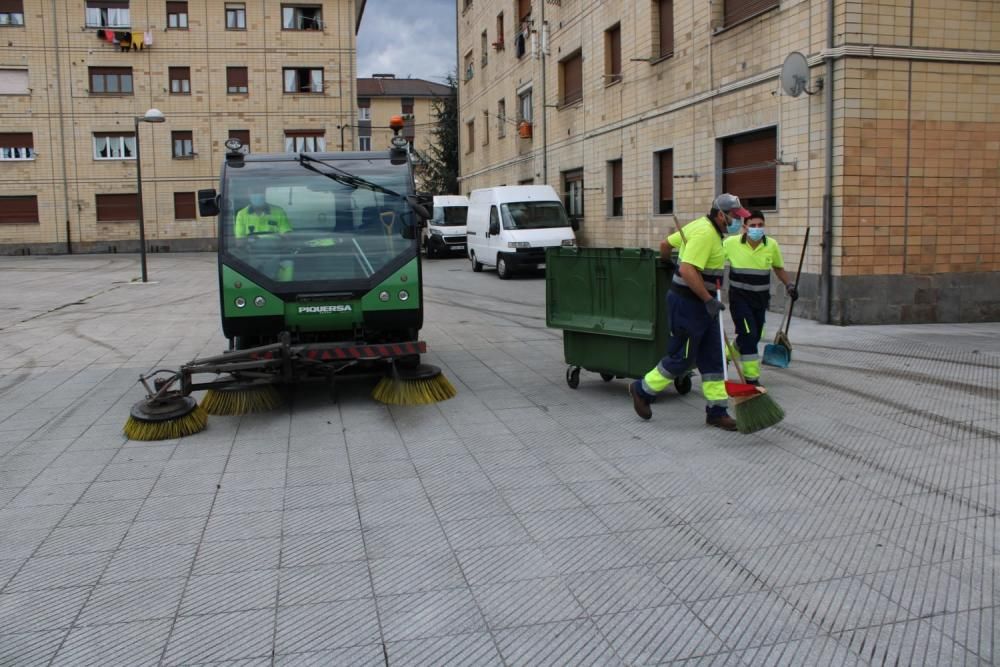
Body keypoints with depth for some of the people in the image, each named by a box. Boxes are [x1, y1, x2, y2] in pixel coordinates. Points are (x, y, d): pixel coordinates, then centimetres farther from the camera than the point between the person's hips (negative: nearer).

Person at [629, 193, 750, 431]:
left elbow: (667, 243, 23)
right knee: (682, 358, 0)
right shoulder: (705, 233, -19)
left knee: (712, 358, 9)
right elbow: (688, 270, -28)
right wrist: (709, 300, -25)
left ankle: (717, 411, 14)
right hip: (688, 303, -10)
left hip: (702, 304, 10)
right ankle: (642, 390, 18)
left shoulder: (703, 227, 12)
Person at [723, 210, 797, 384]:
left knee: (754, 337, 12)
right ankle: (751, 377, -4)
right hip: (739, 298, -4)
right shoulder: (731, 243, -11)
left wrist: (789, 285, 2)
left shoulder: (772, 245, -2)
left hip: (761, 298, 4)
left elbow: (778, 268, 14)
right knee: (749, 335, -13)